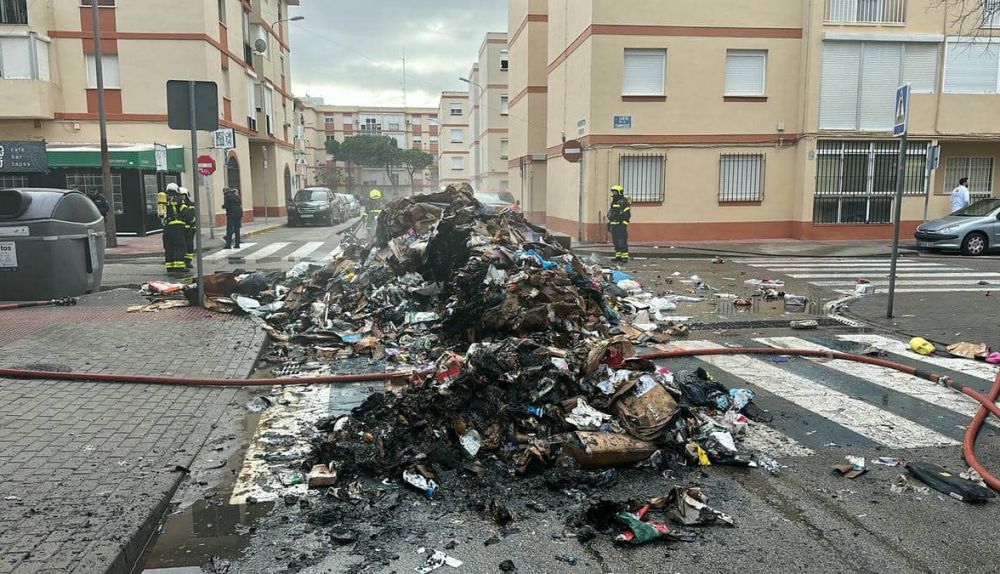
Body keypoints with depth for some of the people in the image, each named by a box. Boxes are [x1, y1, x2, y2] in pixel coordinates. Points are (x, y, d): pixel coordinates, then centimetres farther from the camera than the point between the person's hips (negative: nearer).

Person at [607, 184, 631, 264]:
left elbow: (627, 215, -16)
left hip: (620, 226, -9)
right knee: (616, 242, 10)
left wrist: (624, 225, -20)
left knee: (622, 242, -10)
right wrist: (609, 224, 19)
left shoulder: (624, 202, -11)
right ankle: (618, 256, 17)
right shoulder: (613, 202, 16)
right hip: (613, 226, 9)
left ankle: (625, 257, -8)